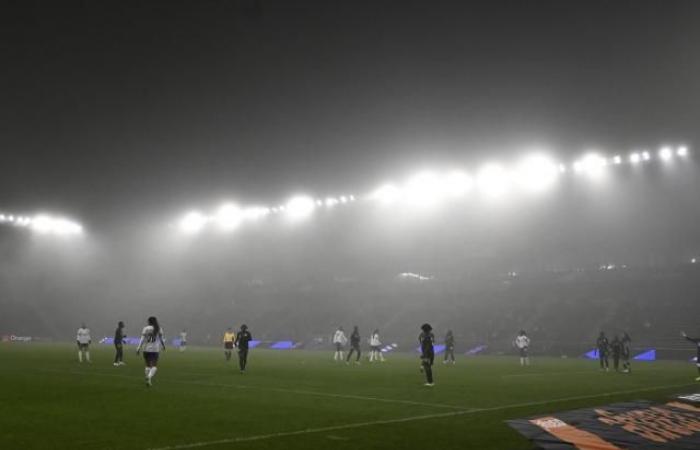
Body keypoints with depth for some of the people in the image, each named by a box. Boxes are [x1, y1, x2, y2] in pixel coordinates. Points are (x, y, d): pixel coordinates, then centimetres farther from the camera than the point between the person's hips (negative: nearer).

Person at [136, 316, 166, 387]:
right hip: (155, 349, -1)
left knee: (148, 365, 14)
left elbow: (142, 339, -6)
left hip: (146, 349, 1)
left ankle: (148, 378, 13)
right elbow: (161, 339, 6)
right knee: (154, 366, 1)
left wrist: (138, 348, -6)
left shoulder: (146, 328, 1)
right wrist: (163, 346, 24)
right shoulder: (159, 329, 1)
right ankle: (150, 377, -21)